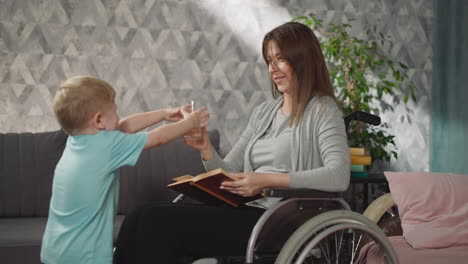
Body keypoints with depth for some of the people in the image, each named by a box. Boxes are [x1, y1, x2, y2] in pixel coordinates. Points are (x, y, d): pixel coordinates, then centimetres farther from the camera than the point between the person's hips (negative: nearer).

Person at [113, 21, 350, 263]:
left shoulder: (323, 111, -1)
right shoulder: (263, 112, 20)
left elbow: (339, 177, -18)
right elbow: (229, 174, 18)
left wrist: (268, 180, -23)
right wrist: (206, 150, -3)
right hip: (249, 212, 7)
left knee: (158, 221, -21)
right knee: (140, 220, -13)